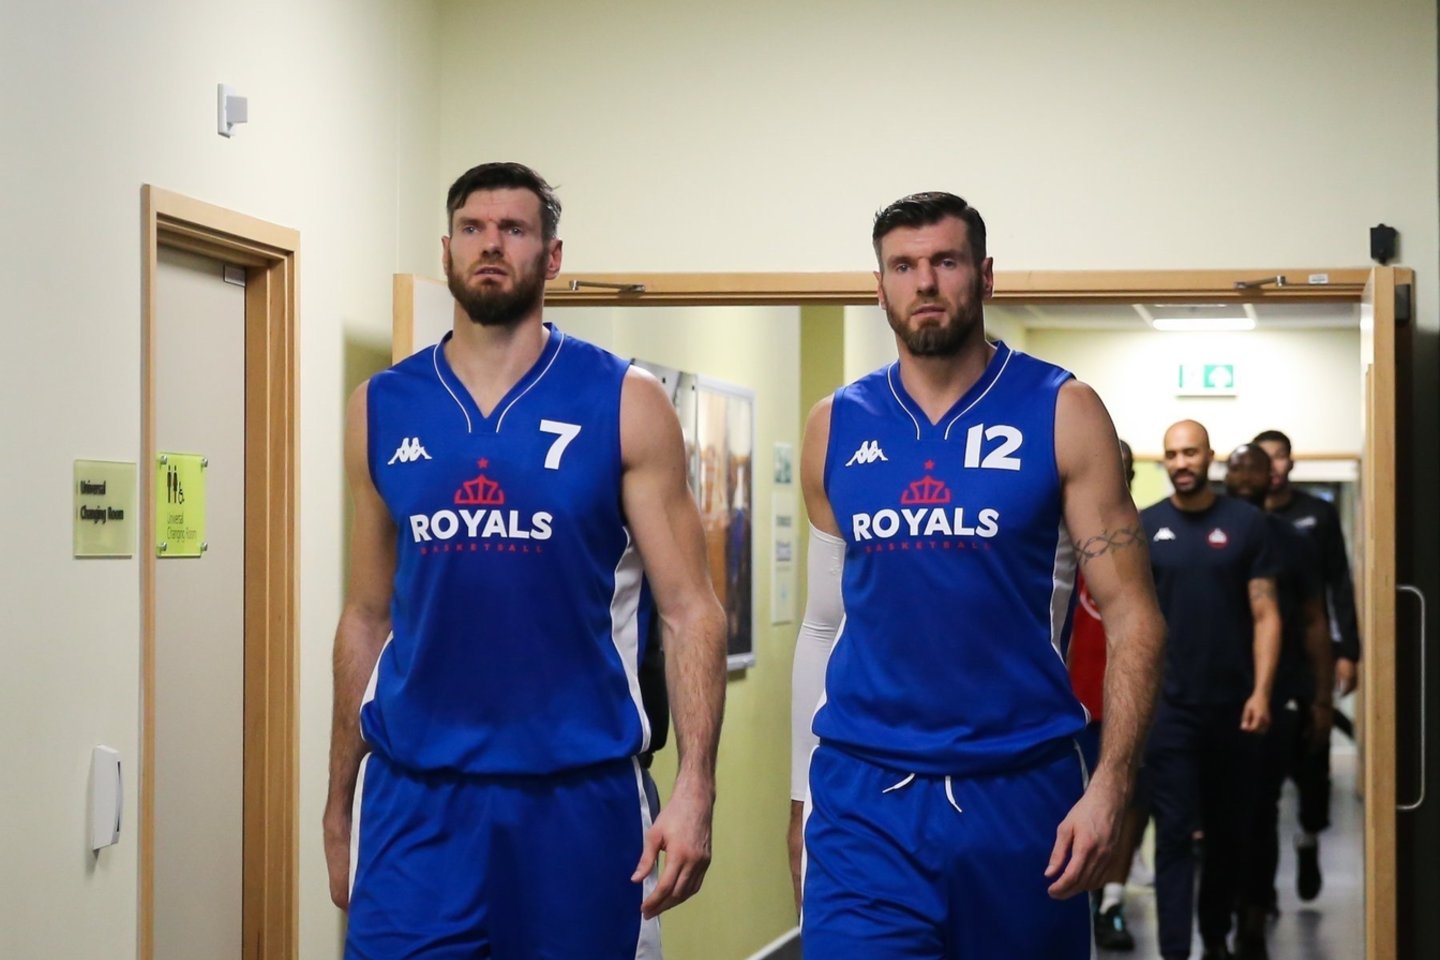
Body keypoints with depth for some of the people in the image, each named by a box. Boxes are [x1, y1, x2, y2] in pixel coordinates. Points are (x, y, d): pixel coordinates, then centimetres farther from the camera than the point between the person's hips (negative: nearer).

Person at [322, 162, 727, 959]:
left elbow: (689, 609, -4)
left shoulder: (624, 404, -1)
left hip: (580, 791, -1)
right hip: (415, 793, 2)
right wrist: (338, 802, 11)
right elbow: (368, 618, 13)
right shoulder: (382, 410, 7)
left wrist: (695, 787, -14)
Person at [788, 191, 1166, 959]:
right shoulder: (837, 428, 7)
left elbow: (1131, 615, -5)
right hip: (863, 795, 1)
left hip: (1022, 788, -1)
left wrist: (1111, 784, -16)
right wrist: (802, 794, 11)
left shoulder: (1061, 414, -2)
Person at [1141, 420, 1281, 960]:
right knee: (1174, 834, -4)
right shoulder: (1146, 527, 2)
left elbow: (1265, 613, -1)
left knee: (1229, 830, 12)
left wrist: (1261, 691, -10)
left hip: (1233, 705, 1)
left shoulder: (1245, 522, 0)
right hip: (1169, 707, -1)